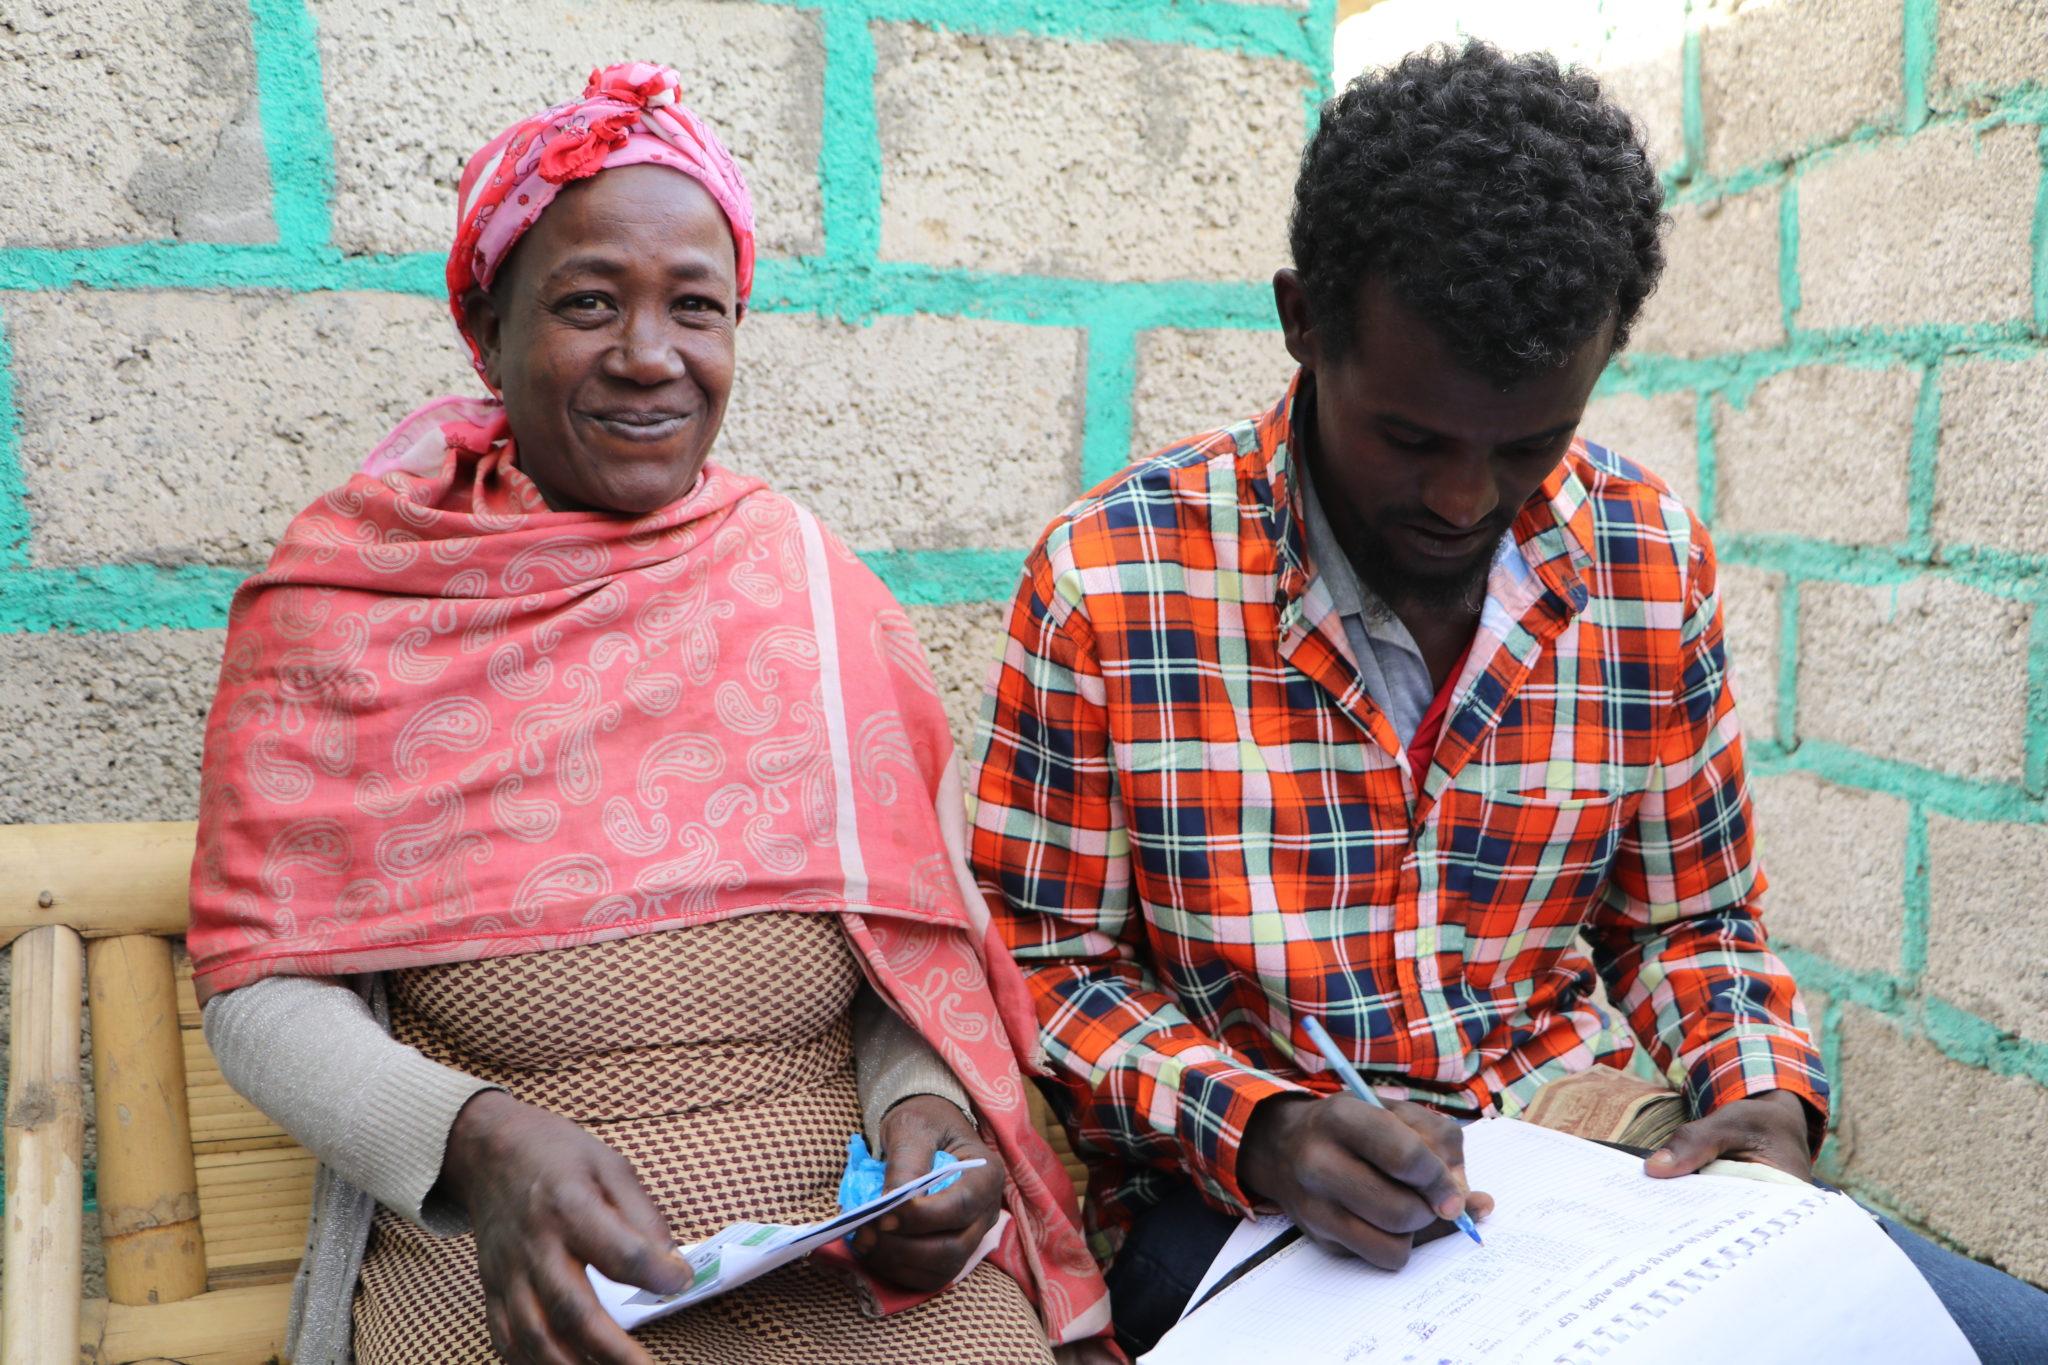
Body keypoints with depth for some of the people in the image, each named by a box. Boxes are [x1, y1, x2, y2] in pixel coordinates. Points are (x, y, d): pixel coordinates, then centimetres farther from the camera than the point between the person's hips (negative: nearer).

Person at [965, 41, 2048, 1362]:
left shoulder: (1656, 563, -1)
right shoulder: (1106, 580, -12)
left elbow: (1690, 919, 11)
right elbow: (1050, 963, -5)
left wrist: (1765, 1097, -8)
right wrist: (1259, 1133, -21)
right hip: (1232, 1197, -4)